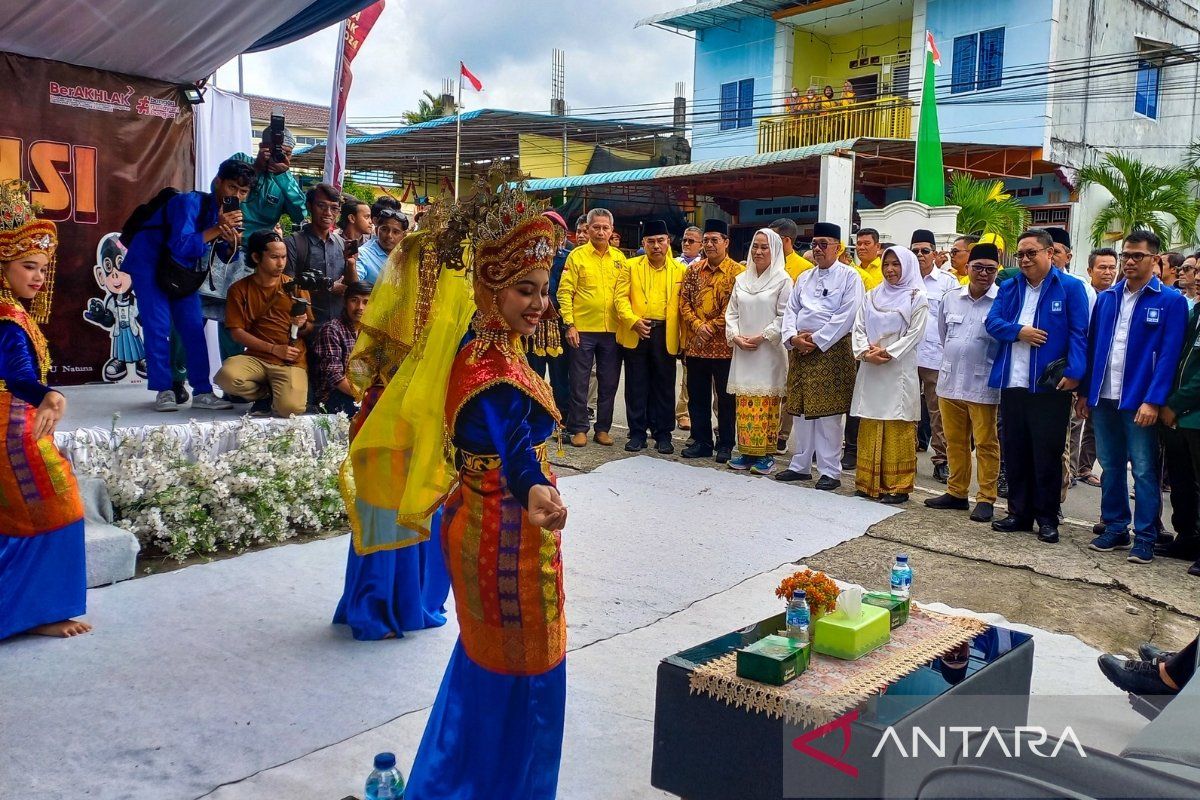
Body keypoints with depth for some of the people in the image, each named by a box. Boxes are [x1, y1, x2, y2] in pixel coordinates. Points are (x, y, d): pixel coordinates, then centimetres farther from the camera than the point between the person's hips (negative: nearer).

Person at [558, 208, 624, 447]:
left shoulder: (619, 258, 8)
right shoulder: (577, 256, -2)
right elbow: (565, 292, -5)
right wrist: (569, 324, -11)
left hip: (612, 330, 3)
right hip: (583, 330, -3)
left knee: (609, 383, 9)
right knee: (579, 382, 4)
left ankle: (603, 428, 20)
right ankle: (578, 429, 13)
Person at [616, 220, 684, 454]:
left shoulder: (680, 270, 8)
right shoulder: (630, 266, 7)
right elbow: (621, 298, 0)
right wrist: (633, 321, -15)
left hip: (666, 335, 0)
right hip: (635, 334, 0)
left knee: (664, 387, 5)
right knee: (636, 386, 5)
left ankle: (663, 434, 15)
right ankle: (637, 433, 14)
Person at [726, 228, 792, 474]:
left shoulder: (782, 280, -2)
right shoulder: (742, 279, 13)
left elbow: (784, 316, -8)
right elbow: (732, 312, 13)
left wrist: (761, 337, -13)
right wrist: (735, 336, -3)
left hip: (769, 350, -5)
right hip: (743, 350, 5)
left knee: (767, 402, -4)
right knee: (744, 402, 5)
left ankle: (766, 454, 2)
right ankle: (746, 451, 11)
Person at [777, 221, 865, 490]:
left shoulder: (849, 277, -2)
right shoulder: (804, 278, 16)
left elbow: (846, 316, -12)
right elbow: (791, 310, 12)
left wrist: (816, 340, -14)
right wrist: (792, 336, -7)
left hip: (832, 349, -6)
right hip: (800, 350, 6)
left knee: (828, 413, -4)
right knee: (800, 409, 10)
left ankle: (830, 471, 3)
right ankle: (800, 465, 20)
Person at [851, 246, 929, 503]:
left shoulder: (917, 298, 2)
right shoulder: (872, 296, 16)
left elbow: (914, 334, -6)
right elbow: (858, 328, 9)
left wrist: (886, 353, -14)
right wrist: (865, 351, -9)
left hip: (899, 370, -4)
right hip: (870, 370, 5)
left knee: (897, 429, -4)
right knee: (869, 427, 5)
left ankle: (897, 486, 2)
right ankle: (868, 482, 12)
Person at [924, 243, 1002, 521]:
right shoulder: (951, 298, 7)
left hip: (983, 385, -5)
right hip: (950, 381, 5)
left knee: (985, 444, 3)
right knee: (955, 441, 15)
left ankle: (986, 499, 12)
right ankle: (956, 492, 27)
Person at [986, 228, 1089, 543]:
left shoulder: (1070, 288, -1)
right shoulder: (1009, 288, 13)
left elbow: (1078, 334, -7)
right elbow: (993, 322, 6)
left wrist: (1074, 372, -17)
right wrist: (1018, 332, -13)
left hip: (1050, 386, -4)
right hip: (1013, 384, 5)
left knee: (1047, 455, 2)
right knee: (1015, 452, 10)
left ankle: (1047, 519, 13)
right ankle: (1019, 513, 21)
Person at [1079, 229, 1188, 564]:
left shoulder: (1171, 301, -4)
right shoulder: (1106, 298, 11)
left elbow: (1169, 354, -10)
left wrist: (1153, 401, -16)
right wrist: (1085, 392, 9)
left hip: (1140, 401, -5)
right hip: (1104, 398, 5)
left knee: (1144, 470, 2)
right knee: (1110, 467, 12)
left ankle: (1145, 537, 10)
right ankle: (1114, 528, 23)